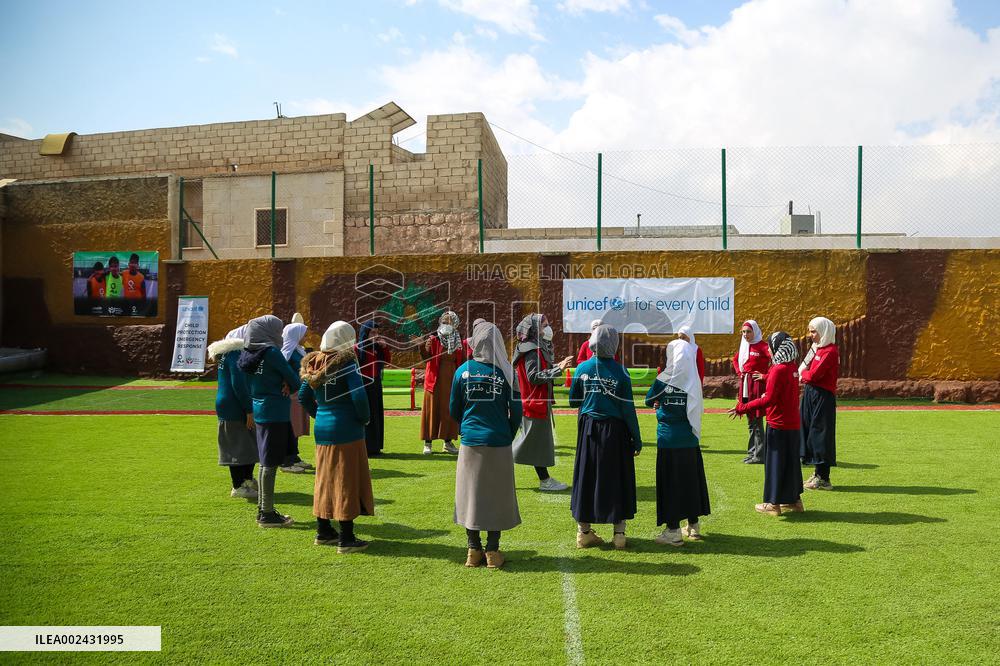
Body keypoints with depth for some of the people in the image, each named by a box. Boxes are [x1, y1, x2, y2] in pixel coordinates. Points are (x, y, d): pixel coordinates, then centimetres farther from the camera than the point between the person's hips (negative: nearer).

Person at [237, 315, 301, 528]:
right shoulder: (271, 352, -15)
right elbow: (294, 379, -11)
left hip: (259, 410, 9)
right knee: (270, 464, -3)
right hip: (275, 412, -9)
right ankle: (267, 514, 3)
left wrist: (285, 384, -2)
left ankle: (263, 509, 24)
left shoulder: (249, 354, 9)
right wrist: (290, 386, 10)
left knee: (266, 462, 16)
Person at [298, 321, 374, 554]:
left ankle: (323, 532, 27)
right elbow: (359, 395, -22)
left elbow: (303, 397, 11)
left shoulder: (314, 363, 5)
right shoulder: (346, 363, -14)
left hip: (322, 430, 7)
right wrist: (364, 418, -7)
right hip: (346, 431, -6)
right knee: (347, 482, 1)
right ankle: (346, 539, 7)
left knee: (325, 480, 17)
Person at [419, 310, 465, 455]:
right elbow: (426, 357, -16)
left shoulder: (458, 340, 5)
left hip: (452, 379, 3)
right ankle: (427, 443, 6)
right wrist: (426, 348, -35)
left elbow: (462, 361, 9)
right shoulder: (434, 337, -5)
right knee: (432, 409, 0)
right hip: (435, 379, -3)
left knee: (450, 410, 8)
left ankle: (448, 442, 18)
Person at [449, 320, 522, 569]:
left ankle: (474, 550, 18)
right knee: (496, 496, 9)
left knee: (470, 493, 11)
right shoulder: (506, 372, -7)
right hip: (498, 443, -1)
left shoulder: (463, 371, -4)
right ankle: (492, 552, 14)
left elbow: (454, 410, 5)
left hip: (470, 443, 1)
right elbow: (516, 411, -4)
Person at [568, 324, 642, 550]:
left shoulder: (582, 368, -3)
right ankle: (619, 532, 13)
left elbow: (573, 401, 4)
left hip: (588, 429, 2)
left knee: (586, 477, 11)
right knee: (617, 478, 8)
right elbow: (628, 409, -8)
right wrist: (637, 438, 0)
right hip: (615, 431, -2)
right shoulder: (620, 372, -10)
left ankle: (583, 531, 18)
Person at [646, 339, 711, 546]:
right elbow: (698, 408, 5)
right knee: (690, 479, 14)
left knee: (670, 482, 3)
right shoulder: (693, 380, -4)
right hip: (689, 438, 3)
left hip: (668, 438, -3)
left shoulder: (663, 380, -11)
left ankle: (673, 531, 5)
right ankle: (694, 525, 24)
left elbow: (649, 400, 2)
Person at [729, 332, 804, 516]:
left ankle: (773, 503, 9)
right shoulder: (792, 367, 7)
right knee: (791, 461, 16)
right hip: (792, 423, 8)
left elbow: (768, 399, -22)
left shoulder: (778, 370, -18)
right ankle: (794, 499, 25)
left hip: (778, 425, -8)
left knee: (774, 462, 1)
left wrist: (742, 408, -19)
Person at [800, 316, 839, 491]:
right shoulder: (817, 348, 14)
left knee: (820, 432, -4)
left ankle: (823, 478, 4)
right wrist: (805, 375, -6)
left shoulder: (830, 351, -16)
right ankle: (818, 474, 22)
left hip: (822, 397, -10)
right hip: (811, 394, 10)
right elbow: (808, 372, 14)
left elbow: (814, 375, -21)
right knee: (809, 430, 12)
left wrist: (803, 373, -2)